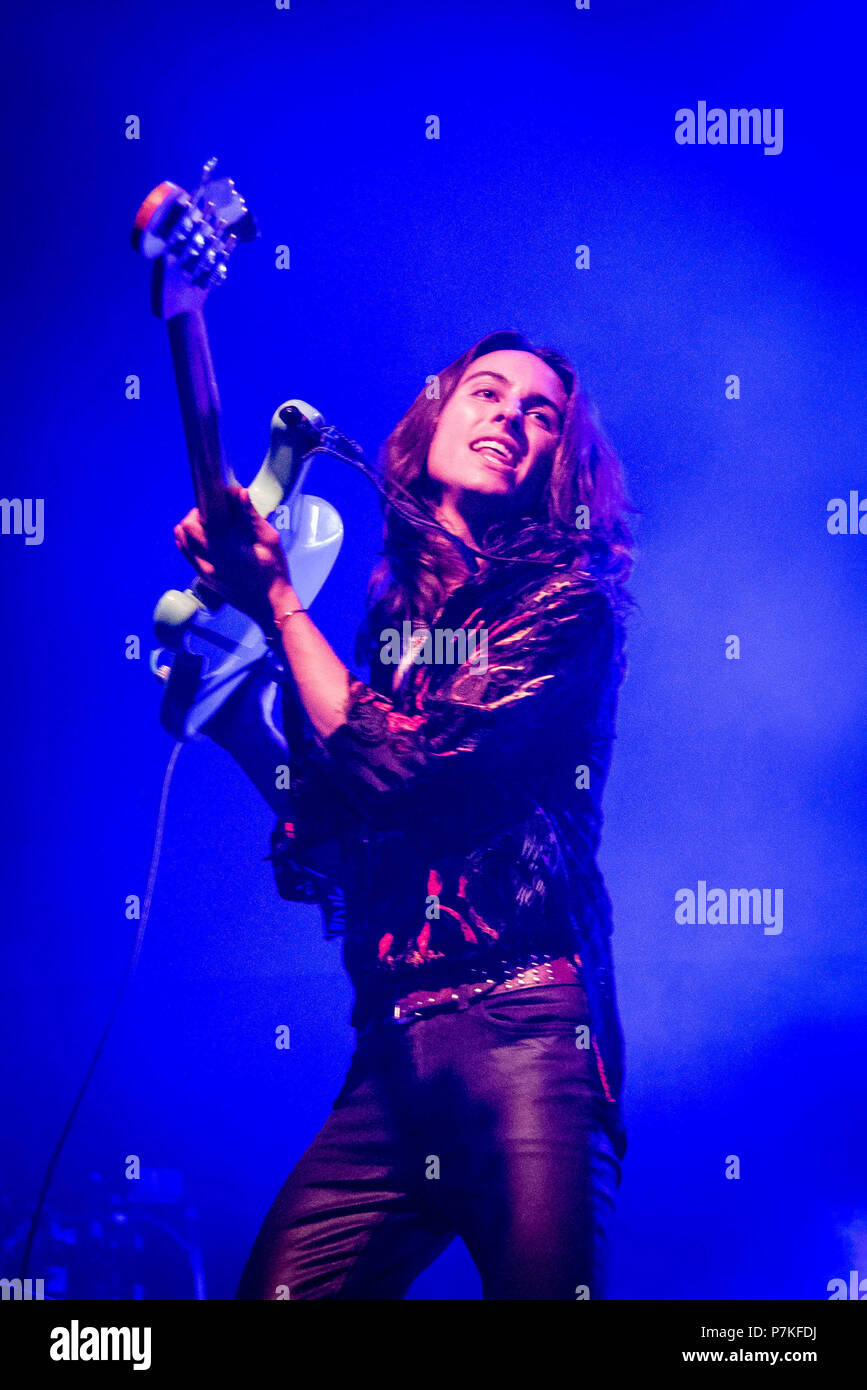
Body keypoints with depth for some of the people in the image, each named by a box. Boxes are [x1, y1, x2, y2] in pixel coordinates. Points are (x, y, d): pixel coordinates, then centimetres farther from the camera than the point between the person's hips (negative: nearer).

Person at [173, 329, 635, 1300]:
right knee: (273, 1289, -2)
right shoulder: (393, 609, 17)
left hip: (521, 1027, -5)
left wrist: (275, 601, -3)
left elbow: (400, 772, -13)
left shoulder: (567, 601, -1)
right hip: (391, 1043, 5)